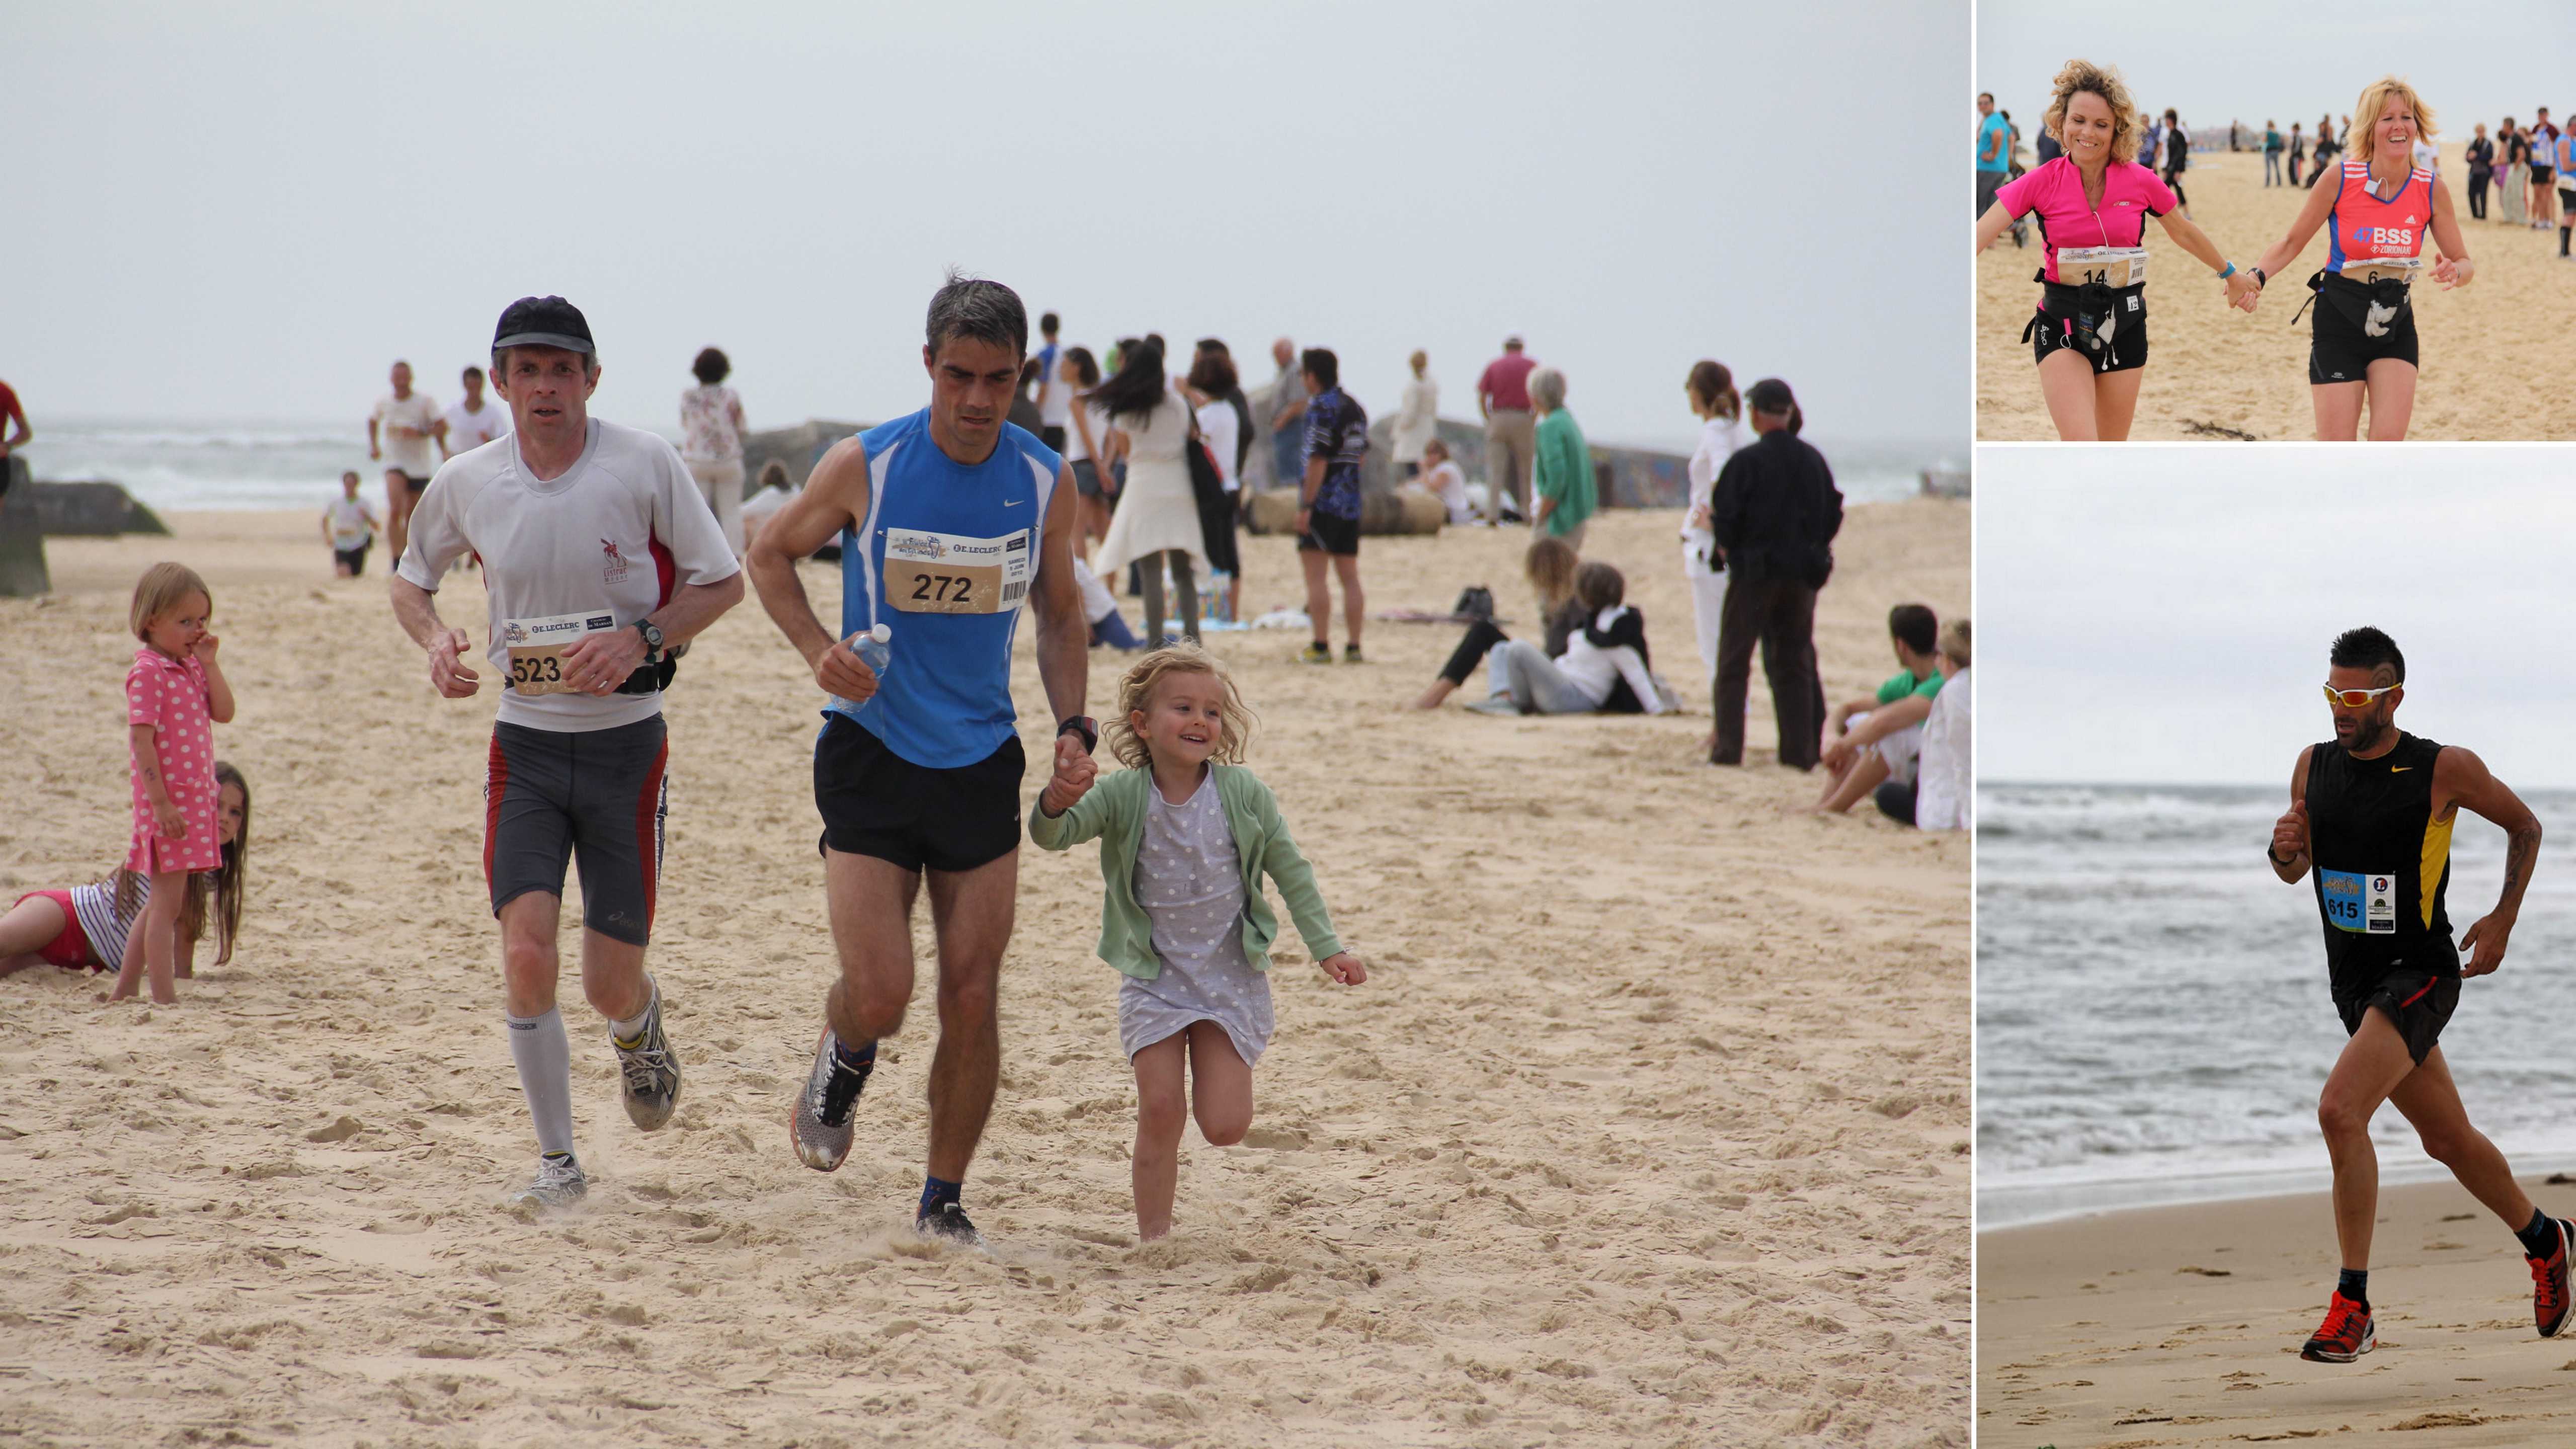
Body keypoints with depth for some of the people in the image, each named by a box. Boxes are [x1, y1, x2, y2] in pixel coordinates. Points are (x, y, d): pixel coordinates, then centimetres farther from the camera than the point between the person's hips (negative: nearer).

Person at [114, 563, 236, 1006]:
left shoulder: (192, 668, 12)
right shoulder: (148, 672, -14)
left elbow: (223, 713, 5)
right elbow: (141, 738, -19)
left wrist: (209, 664, -3)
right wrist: (161, 802, -23)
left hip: (196, 798, 9)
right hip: (168, 801, -9)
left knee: (165, 901, 15)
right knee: (167, 901, -8)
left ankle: (126, 987, 23)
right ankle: (164, 996, -8)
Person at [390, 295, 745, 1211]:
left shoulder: (644, 465, -9)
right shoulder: (465, 483, -2)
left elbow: (722, 583, -1)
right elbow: (411, 581, 16)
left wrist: (641, 639, -17)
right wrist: (435, 640, -6)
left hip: (626, 746, -1)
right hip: (526, 746, 1)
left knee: (610, 986, 2)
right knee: (526, 954, -14)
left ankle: (640, 1030, 42)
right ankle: (557, 1161, 2)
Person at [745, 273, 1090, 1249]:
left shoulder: (1046, 482, -2)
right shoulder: (865, 467, -11)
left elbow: (1059, 613, 12)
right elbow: (772, 554, 5)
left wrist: (1073, 726, -2)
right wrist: (817, 648, -12)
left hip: (982, 763, 3)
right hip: (871, 755, -3)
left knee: (972, 998, 1)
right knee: (879, 999, -10)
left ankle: (944, 1200, 16)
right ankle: (842, 1061, 26)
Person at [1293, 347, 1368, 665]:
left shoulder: (1321, 407, -12)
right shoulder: (1354, 406, 14)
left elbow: (1318, 460, -18)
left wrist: (1306, 505, -18)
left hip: (1323, 503, -8)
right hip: (1351, 502, 8)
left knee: (1315, 576, -5)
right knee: (1350, 576, 8)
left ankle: (1321, 646, -9)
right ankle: (1353, 647, 7)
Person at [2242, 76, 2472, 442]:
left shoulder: (2432, 191, -6)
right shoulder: (2341, 178, -12)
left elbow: (2464, 263, 2)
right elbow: (2293, 241, -1)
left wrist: (2455, 272, -22)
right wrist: (2257, 276, -19)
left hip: (2395, 330, 2)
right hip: (2338, 325, -2)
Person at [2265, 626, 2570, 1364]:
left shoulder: (2445, 770, -12)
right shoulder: (2313, 767, 3)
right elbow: (2296, 870, 16)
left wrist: (2503, 920, -3)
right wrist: (2283, 849, -8)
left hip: (2421, 974, -6)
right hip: (2354, 983, 6)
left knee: (2340, 1109, -25)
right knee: (2448, 1142, 17)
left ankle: (2353, 1305, -19)